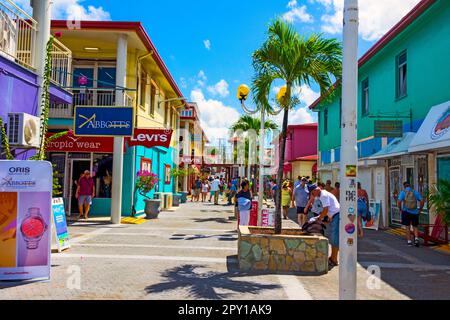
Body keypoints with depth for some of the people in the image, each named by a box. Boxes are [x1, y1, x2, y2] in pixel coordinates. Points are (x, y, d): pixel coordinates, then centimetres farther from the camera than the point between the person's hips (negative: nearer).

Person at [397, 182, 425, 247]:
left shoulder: (403, 192, -2)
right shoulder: (415, 192, 4)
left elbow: (399, 202, -14)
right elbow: (422, 201, -3)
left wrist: (400, 209, -1)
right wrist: (420, 209, 7)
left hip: (406, 212, -1)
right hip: (415, 212, 2)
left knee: (407, 227, 7)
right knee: (415, 227, 14)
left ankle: (409, 241, 8)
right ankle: (416, 239, -4)